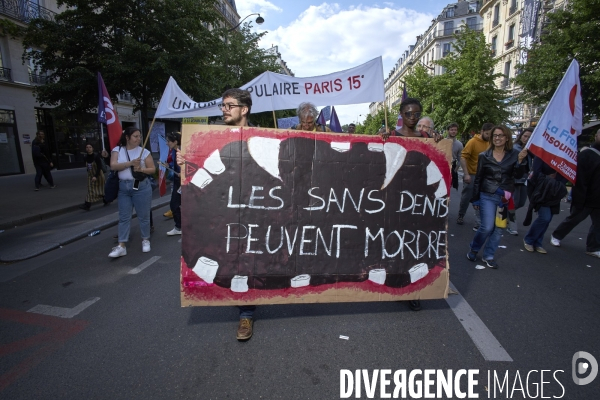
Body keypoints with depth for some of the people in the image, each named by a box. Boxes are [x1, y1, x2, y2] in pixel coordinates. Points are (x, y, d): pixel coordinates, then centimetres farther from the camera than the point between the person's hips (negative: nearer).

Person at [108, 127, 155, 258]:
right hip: (123, 187, 2)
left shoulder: (144, 152, 0)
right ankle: (121, 246, 7)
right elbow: (113, 166, -10)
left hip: (141, 186, -2)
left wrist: (141, 169, -18)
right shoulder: (117, 150, 4)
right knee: (124, 217, 4)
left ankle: (145, 240, 23)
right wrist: (131, 163, -20)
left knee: (143, 216, 6)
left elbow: (152, 169, 0)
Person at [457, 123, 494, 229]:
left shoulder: (489, 143, 4)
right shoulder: (473, 141, -13)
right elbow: (463, 157, -17)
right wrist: (466, 174, -23)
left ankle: (479, 224, 8)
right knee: (466, 198, 9)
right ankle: (461, 216, 32)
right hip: (471, 175, -4)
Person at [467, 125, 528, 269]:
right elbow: (478, 179, 2)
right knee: (487, 227, -9)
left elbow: (518, 175, -4)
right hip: (487, 196, -2)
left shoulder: (513, 154, 1)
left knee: (499, 228, 7)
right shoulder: (484, 156, 0)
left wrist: (520, 161, -21)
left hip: (505, 197, 2)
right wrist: (475, 199, 2)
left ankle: (488, 256, 21)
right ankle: (473, 249, 16)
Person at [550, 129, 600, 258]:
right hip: (585, 198, -6)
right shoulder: (586, 155, -11)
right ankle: (556, 236, 24)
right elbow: (579, 180, -17)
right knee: (572, 220, 7)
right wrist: (579, 199, -21)